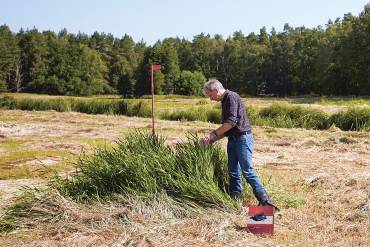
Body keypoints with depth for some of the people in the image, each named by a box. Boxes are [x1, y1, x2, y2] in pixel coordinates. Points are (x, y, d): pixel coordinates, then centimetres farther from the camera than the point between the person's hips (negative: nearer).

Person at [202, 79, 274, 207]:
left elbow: (231, 122, -21)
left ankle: (264, 200, -11)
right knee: (233, 172, 9)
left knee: (247, 171, -12)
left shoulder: (231, 97, -10)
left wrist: (213, 133, -13)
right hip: (232, 139, 10)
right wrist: (212, 139, 13)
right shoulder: (225, 101, 19)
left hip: (243, 137, -10)